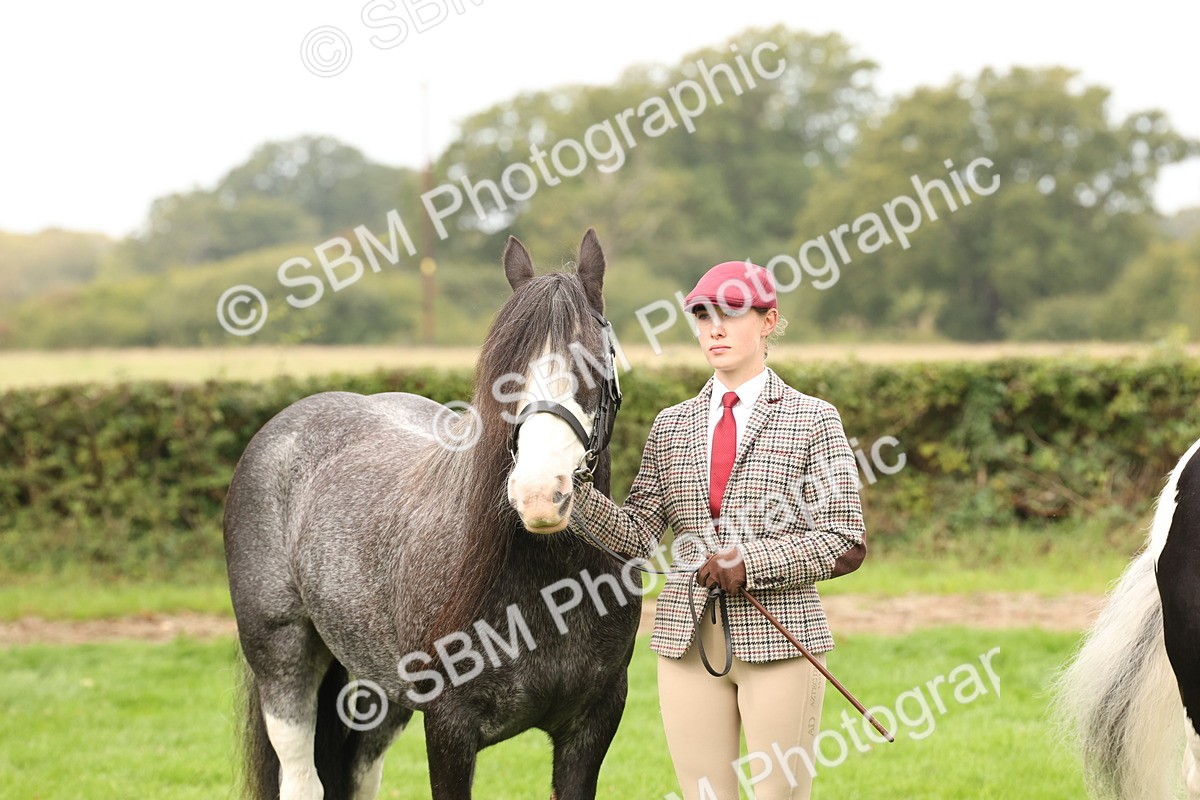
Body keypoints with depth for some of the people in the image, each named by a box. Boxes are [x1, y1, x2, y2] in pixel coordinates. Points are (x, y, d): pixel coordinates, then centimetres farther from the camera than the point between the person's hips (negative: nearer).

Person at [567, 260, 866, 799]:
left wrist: (749, 563, -17)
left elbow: (845, 546, -6)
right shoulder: (672, 425, 12)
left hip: (777, 635, -3)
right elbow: (639, 536, 5)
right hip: (688, 638, 3)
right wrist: (576, 492, -12)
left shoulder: (813, 420, 0)